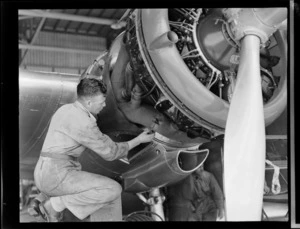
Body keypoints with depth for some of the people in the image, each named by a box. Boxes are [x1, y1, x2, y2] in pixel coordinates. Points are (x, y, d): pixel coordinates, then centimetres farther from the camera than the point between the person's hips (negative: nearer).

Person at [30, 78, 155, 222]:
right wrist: (139, 140, 4)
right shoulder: (82, 122, -16)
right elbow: (109, 152, -7)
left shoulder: (66, 109, 14)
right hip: (56, 176, -10)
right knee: (113, 190, -15)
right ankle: (56, 204, -11)